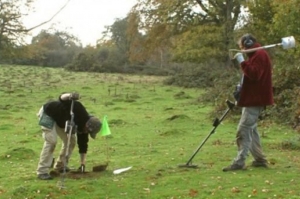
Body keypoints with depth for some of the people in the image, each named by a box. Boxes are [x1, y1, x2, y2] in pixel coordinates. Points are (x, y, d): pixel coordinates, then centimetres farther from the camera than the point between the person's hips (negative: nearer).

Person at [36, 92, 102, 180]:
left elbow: (83, 144, -1)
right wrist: (70, 96, -58)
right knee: (51, 141, -19)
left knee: (71, 140, 5)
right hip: (47, 113, -8)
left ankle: (60, 166, 19)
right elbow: (61, 98, -34)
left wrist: (82, 163, -1)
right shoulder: (78, 109, -32)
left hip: (59, 120, 8)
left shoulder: (83, 127, -8)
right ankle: (42, 171, -16)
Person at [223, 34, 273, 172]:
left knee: (243, 130, -13)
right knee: (251, 130, 16)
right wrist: (242, 87, 12)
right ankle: (260, 159, 21)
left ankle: (239, 162, -14)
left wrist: (242, 62, -27)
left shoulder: (260, 55, -14)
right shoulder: (256, 55, 19)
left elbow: (254, 74, -27)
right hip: (252, 99, 11)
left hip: (255, 100, -11)